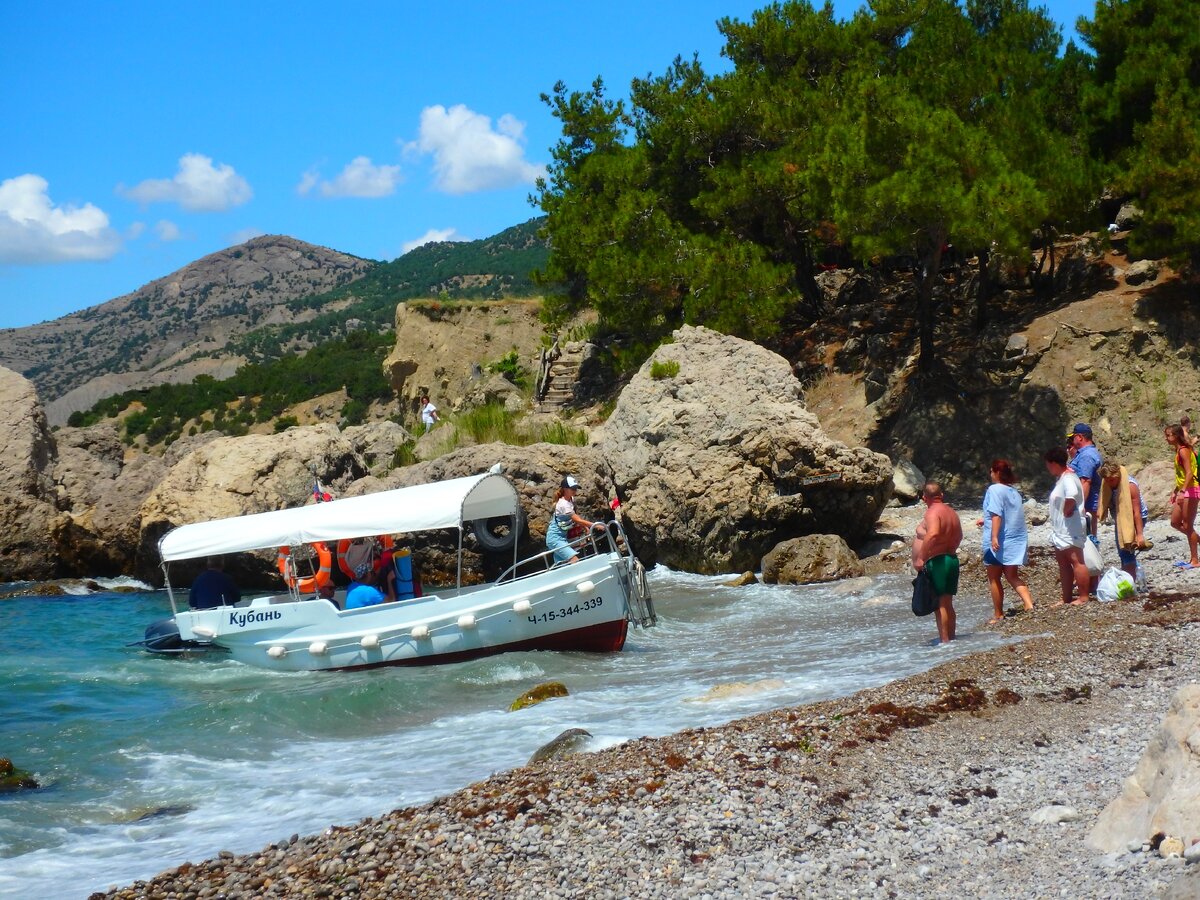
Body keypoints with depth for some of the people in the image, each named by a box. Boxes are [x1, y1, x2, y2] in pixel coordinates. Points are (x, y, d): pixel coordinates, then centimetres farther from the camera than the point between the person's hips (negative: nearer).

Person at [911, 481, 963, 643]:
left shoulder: (932, 512, -15)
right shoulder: (951, 512, 14)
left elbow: (932, 534, -32)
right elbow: (958, 536, 26)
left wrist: (921, 558, -29)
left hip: (936, 562, -9)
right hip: (951, 560, 9)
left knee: (939, 605, -7)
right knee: (947, 604, 16)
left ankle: (945, 641, -8)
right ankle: (951, 639, 21)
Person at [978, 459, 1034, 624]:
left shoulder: (994, 490, -12)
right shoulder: (1014, 491, 12)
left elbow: (996, 515, -23)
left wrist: (994, 537, -28)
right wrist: (986, 520, 36)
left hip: (998, 543, -7)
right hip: (1016, 540, 7)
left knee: (994, 579, 7)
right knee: (1013, 576, 13)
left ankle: (998, 615, 13)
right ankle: (1029, 605, -6)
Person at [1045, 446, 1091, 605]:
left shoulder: (1068, 478, -18)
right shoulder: (1061, 478, 16)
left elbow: (1071, 497, -36)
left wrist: (1066, 512, -23)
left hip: (1070, 529, -11)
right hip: (1061, 530, 11)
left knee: (1076, 561, -8)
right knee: (1063, 562, 13)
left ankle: (1084, 597, -5)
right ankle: (1066, 598, 18)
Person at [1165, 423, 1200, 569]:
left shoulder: (1183, 450, -15)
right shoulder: (1178, 451, 14)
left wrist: (1182, 491, -29)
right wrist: (1175, 491, 20)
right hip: (1183, 491, 10)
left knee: (1187, 526, -4)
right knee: (1175, 522, 13)